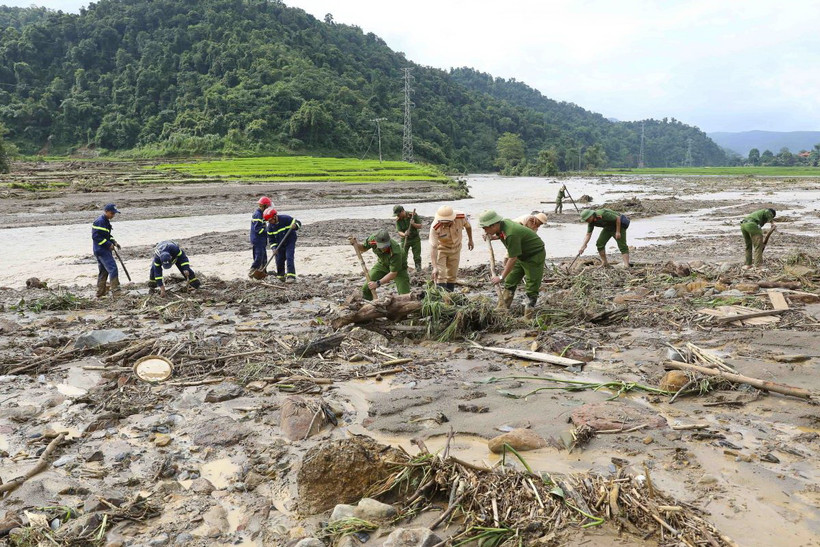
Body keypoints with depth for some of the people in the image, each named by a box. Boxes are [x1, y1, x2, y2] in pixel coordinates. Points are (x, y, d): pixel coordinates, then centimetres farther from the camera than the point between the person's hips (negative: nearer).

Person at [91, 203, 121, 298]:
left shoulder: (106, 221, 15)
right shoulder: (99, 222, -16)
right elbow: (96, 236, -21)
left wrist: (114, 242, 9)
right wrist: (109, 244, -20)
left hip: (105, 250, 11)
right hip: (101, 250, -11)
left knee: (103, 272, 15)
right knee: (113, 268, -14)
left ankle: (100, 294, 22)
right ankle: (116, 291, -14)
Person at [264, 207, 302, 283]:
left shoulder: (285, 219, -18)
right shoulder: (270, 226, -4)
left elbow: (298, 223, -10)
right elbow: (271, 238, 3)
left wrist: (295, 226, -34)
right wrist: (274, 247, -11)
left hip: (290, 242, -5)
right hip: (280, 245, 5)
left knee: (289, 258, -19)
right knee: (279, 260, 6)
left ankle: (291, 276, -22)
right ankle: (281, 276, 30)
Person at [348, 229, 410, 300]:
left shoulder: (396, 252, -42)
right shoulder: (373, 239, -28)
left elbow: (393, 273, -35)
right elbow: (363, 248, -4)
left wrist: (378, 283, -37)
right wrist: (355, 244, -25)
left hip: (398, 268, -4)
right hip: (382, 264, 4)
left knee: (405, 295, -14)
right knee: (366, 288, -4)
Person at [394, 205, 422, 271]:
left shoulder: (413, 215, -14)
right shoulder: (398, 220, -12)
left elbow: (420, 226, -8)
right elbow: (399, 232, -17)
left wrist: (413, 224, -28)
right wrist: (404, 234, -39)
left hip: (415, 239, 0)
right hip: (405, 239, 1)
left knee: (417, 256, 0)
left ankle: (418, 268, 12)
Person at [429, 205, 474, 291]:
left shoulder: (461, 217, -29)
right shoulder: (435, 228, -36)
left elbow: (468, 226, -4)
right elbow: (433, 247, -36)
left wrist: (470, 240, 12)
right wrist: (434, 267, -43)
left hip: (456, 248, 3)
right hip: (441, 248, -3)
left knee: (452, 275, 11)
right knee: (440, 275, -14)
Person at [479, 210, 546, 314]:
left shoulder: (511, 234, -35)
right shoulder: (503, 223, -7)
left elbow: (513, 258, -30)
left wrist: (501, 277, -22)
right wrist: (494, 237, 5)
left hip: (535, 255, -10)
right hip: (521, 255, 10)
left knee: (531, 287, -6)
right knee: (509, 282, 8)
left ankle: (528, 317, -1)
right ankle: (501, 309, 12)